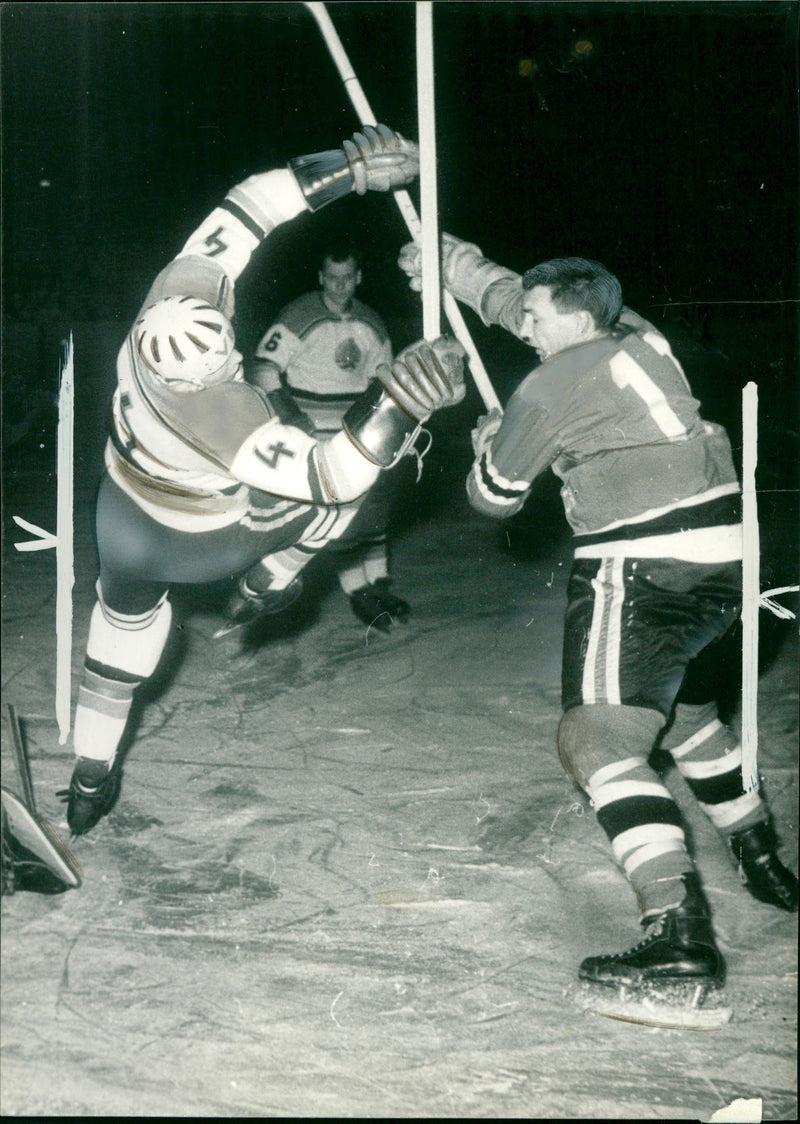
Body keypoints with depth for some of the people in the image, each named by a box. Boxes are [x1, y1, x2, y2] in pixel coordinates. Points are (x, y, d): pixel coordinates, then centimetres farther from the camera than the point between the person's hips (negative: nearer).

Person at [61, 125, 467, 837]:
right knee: (334, 489, 8)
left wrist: (346, 166, -27)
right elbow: (330, 476, -38)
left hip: (121, 522, 6)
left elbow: (246, 208, -22)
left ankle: (90, 782, 33)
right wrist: (399, 401, -49)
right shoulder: (230, 422, -45)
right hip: (198, 547, -5)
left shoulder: (176, 294, -31)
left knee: (125, 620, 27)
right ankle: (269, 582, 30)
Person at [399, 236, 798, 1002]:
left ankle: (679, 932, -27)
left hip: (644, 564, -9)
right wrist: (446, 261, 43)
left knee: (595, 739, -12)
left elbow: (495, 496, 9)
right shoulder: (637, 337, 14)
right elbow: (513, 296, 32)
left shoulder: (551, 387, -6)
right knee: (681, 707, 30)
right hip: (723, 557, 9)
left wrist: (486, 445, 30)